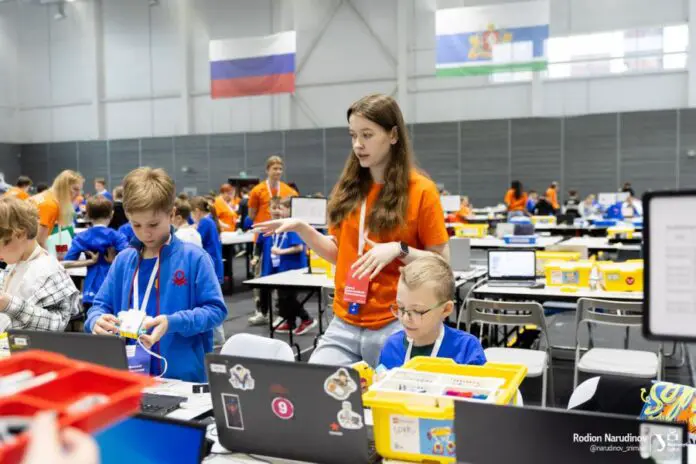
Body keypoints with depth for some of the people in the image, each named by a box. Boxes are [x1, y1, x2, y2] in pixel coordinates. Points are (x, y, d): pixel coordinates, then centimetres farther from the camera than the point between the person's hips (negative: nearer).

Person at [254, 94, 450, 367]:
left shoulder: (421, 191, -6)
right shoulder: (350, 188, 8)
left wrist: (399, 249, -19)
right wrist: (301, 228, 1)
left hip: (394, 327, -4)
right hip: (344, 325, 4)